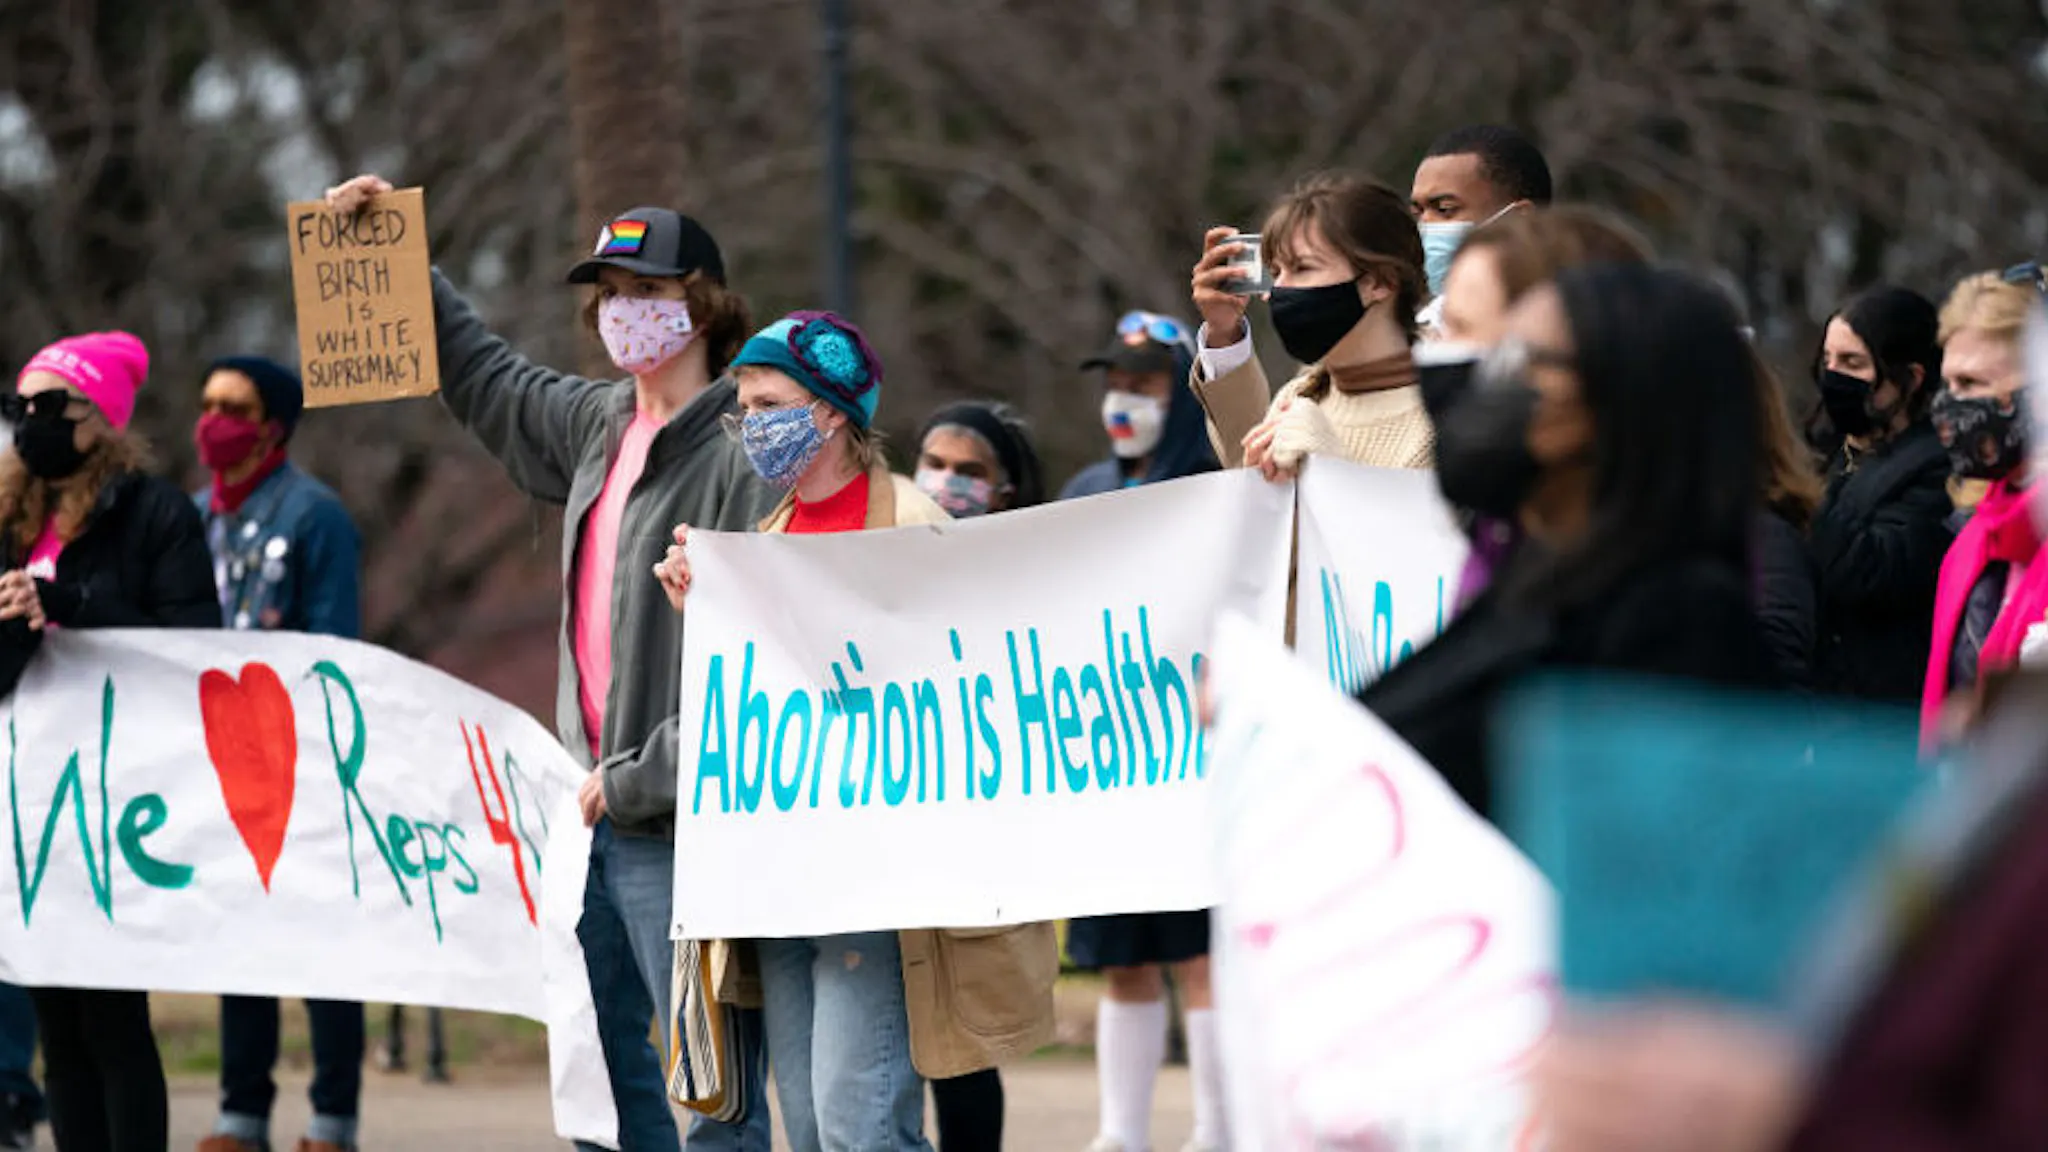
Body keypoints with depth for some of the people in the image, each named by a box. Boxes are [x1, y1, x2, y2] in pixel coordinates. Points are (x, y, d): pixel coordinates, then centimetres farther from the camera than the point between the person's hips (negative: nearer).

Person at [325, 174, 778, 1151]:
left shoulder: (741, 454, -13)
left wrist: (642, 779, -17)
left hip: (683, 823, -9)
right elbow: (488, 380, 33)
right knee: (595, 1061, 12)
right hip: (595, 809, 9)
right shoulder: (597, 426, 13)